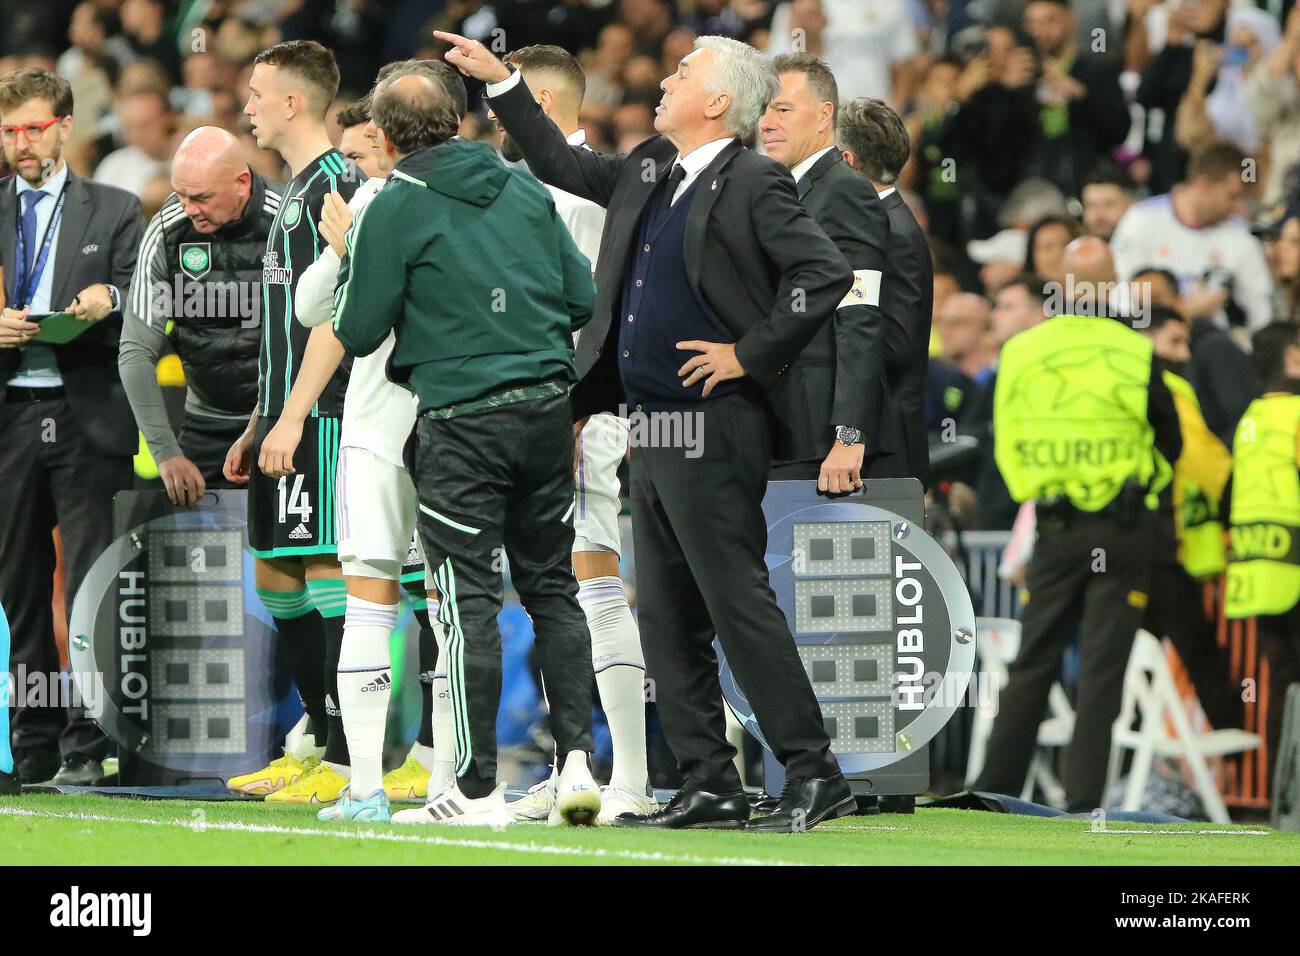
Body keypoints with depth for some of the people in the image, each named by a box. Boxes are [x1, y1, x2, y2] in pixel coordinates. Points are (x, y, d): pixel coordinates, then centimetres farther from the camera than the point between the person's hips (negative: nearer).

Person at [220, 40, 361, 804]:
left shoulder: (336, 185, -12)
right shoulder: (298, 190, 19)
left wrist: (294, 420, -22)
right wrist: (259, 426, 23)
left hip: (323, 420, -10)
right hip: (287, 421, 10)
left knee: (327, 572, -9)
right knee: (276, 577, 12)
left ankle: (349, 761, -9)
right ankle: (321, 744, 19)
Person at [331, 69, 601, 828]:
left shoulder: (394, 209, -5)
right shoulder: (525, 189, 9)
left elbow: (358, 331, -3)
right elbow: (583, 297, 10)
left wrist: (347, 261, 15)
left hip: (462, 418, -5)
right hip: (546, 409, 5)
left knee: (470, 600, -1)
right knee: (553, 589, 13)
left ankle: (478, 788, -1)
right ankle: (577, 757, 3)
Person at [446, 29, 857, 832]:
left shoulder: (753, 185, -11)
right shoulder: (648, 175, 14)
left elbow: (827, 274, -21)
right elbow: (560, 163, 29)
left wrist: (749, 355, -16)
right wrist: (499, 80, 25)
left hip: (712, 431, -9)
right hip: (655, 429, 9)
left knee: (739, 603, -9)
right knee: (668, 617, 9)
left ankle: (815, 776, -5)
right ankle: (710, 787, 13)